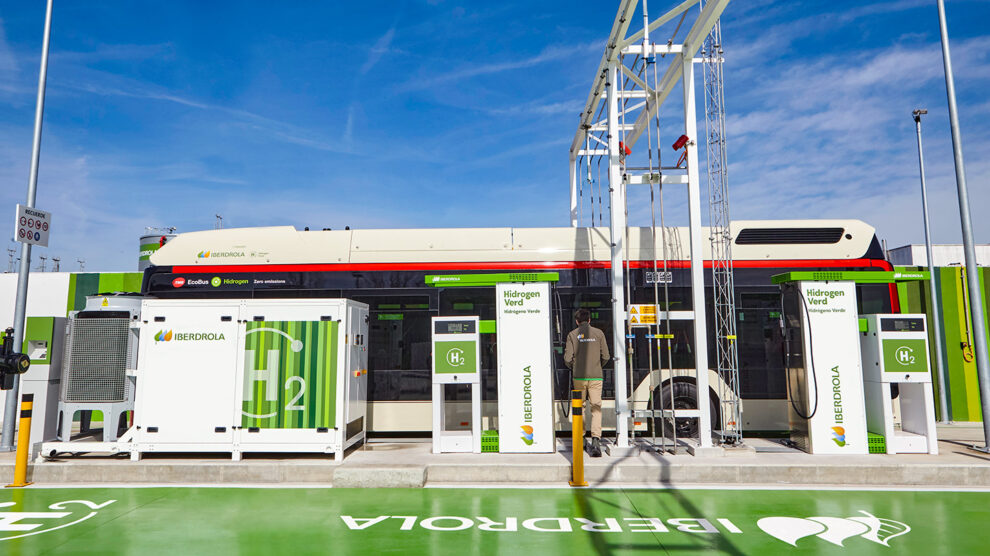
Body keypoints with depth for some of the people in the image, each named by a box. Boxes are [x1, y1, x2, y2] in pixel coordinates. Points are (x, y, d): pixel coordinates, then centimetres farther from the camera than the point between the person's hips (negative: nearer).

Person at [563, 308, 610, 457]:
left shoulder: (572, 334, 2)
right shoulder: (598, 333, 4)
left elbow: (568, 358, -4)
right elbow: (606, 357, 3)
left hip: (579, 377, 0)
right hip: (596, 377, 0)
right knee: (596, 408, 0)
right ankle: (596, 440, -15)